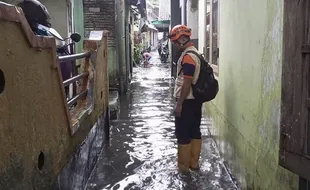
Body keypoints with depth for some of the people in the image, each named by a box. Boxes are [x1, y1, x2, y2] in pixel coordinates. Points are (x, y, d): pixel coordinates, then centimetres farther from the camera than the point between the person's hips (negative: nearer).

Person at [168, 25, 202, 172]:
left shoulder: (187, 56, -19)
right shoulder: (194, 53, 13)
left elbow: (186, 84, -23)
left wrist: (179, 104, -18)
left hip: (187, 102, -10)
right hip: (196, 100, 10)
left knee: (183, 134, 1)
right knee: (195, 132, 14)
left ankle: (183, 166, 11)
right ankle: (194, 163, 24)